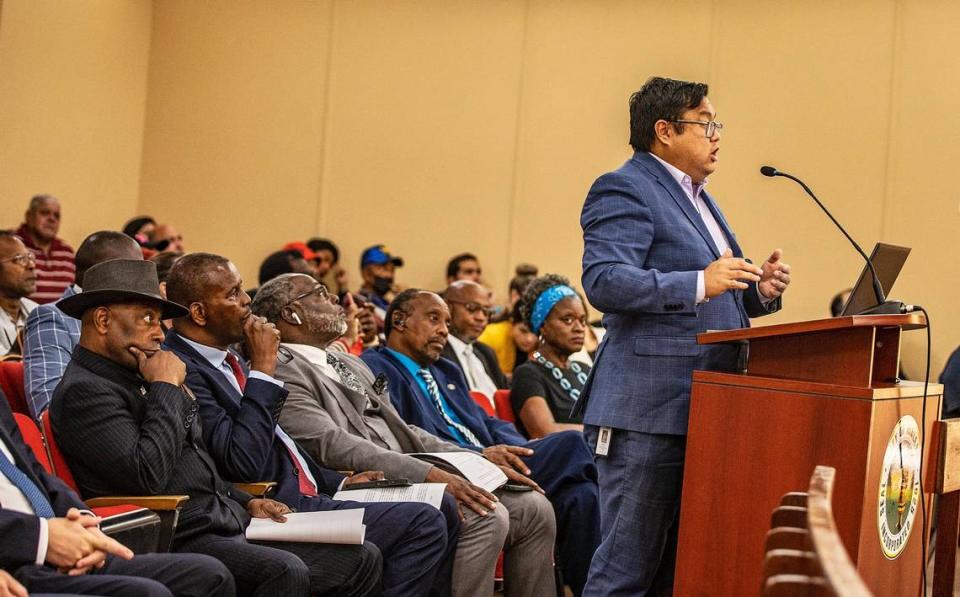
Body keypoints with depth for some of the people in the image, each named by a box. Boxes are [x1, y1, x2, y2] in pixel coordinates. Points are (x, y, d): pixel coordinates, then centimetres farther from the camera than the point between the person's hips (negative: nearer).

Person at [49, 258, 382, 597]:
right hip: (179, 541, -10)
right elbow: (148, 477, -23)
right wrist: (166, 388, -13)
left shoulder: (139, 375, 20)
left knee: (363, 559, 0)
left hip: (229, 526, 10)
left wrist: (245, 503, 15)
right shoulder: (83, 391, -10)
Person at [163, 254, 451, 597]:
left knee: (441, 511, 9)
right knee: (423, 524, -17)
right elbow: (244, 463, -24)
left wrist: (337, 483, 16)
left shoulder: (221, 361, 15)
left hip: (306, 494, 10)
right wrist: (263, 368, -18)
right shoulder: (183, 370, -16)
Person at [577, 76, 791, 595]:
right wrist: (700, 283, -27)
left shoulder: (697, 198, 22)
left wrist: (759, 290, 7)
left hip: (702, 412, 10)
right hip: (647, 412, -9)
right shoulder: (623, 191, -7)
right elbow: (603, 281, -21)